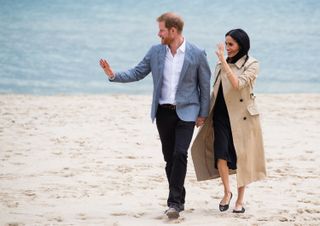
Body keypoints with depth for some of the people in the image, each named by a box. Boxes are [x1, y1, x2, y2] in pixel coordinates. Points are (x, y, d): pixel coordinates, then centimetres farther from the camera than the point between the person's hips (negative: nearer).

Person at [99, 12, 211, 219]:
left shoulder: (197, 54, -6)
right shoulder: (155, 52, 3)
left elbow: (205, 85, -1)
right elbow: (137, 73, 7)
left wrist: (203, 114, -1)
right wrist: (114, 75, -9)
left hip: (186, 112, -4)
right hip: (163, 112, 4)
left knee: (180, 154, -16)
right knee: (169, 157, 8)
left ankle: (175, 202, -15)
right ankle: (178, 199, 19)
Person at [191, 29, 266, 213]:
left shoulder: (252, 64, -6)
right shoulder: (221, 64, 9)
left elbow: (237, 84, -22)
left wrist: (224, 61, -23)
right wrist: (206, 113, 14)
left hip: (242, 116, -3)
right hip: (222, 115, 3)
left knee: (242, 157, 1)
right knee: (221, 153, -12)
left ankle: (240, 199, 13)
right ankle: (227, 192, 7)